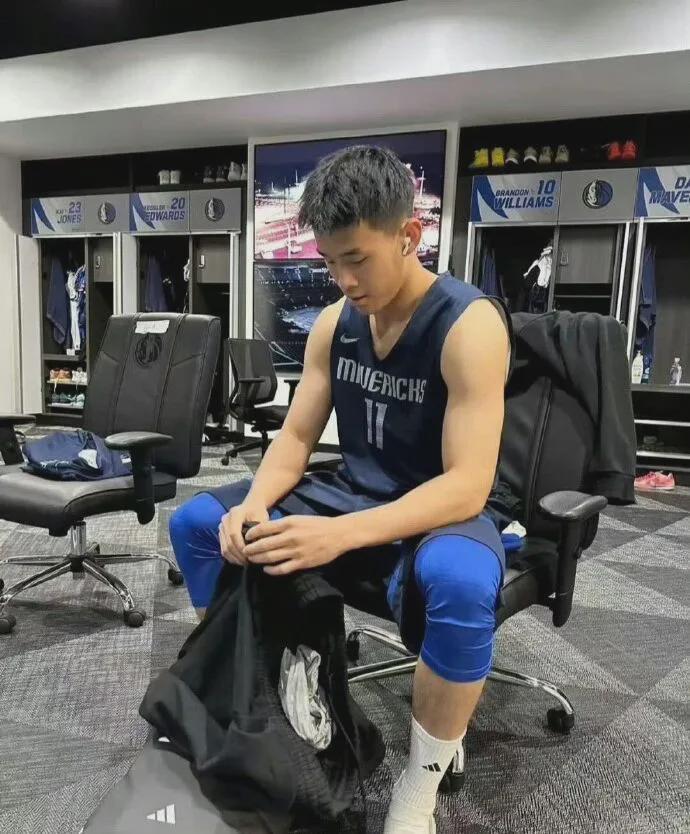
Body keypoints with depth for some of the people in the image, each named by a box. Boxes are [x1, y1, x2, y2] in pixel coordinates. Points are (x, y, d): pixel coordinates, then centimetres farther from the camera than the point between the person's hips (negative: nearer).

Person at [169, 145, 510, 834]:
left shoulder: (470, 324, -20)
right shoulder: (333, 323, -1)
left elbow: (467, 485, -27)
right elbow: (296, 437, 2)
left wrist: (343, 534, -39)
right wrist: (255, 504, -20)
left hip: (441, 513, -5)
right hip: (351, 495, 6)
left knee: (460, 583, -40)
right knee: (197, 522, -3)